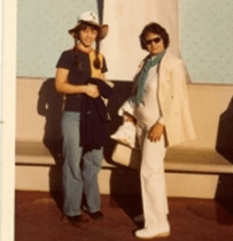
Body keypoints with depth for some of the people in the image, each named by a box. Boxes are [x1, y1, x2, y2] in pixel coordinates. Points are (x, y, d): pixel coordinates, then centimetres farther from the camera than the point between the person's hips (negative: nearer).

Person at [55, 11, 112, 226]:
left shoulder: (100, 58, 11)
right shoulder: (68, 56, -4)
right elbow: (60, 85, -9)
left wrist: (100, 87, -4)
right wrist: (84, 88, -18)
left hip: (95, 115, 5)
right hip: (74, 115, -5)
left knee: (94, 161, 8)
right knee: (73, 163, 0)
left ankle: (92, 204, 21)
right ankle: (72, 209, 11)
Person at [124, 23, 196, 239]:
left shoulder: (173, 64, -13)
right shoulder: (146, 63, 10)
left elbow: (176, 98, -18)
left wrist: (161, 123, -21)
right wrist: (133, 113, 7)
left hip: (158, 125, -8)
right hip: (144, 123, 8)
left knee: (149, 171, -9)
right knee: (154, 169, 17)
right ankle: (157, 211, 32)